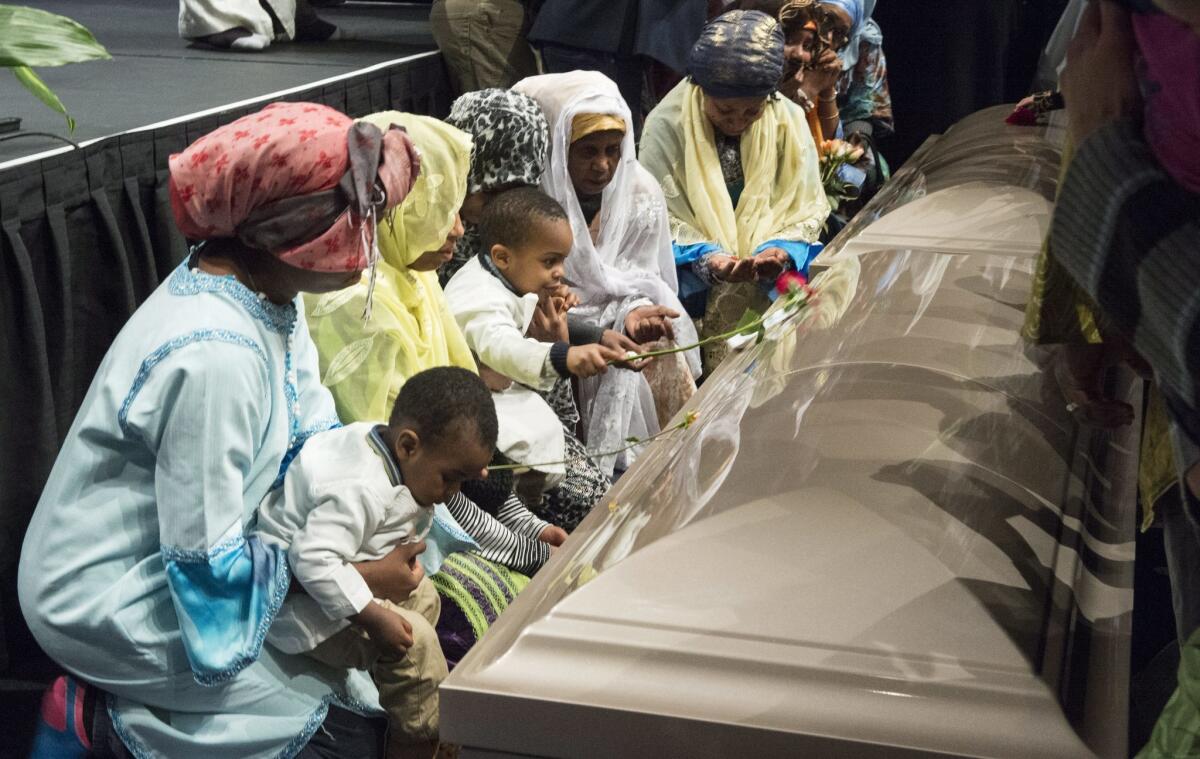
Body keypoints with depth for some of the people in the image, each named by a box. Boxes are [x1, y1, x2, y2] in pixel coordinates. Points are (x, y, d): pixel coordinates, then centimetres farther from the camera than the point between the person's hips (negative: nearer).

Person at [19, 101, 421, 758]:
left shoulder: (267, 293, -6)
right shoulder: (213, 356, -30)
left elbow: (315, 439, 3)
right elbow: (210, 564, -25)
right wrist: (358, 578, -16)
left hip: (178, 553, 8)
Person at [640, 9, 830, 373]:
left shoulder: (790, 121, -1)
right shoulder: (667, 124, -8)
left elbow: (805, 210, 2)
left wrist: (780, 251, -20)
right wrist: (707, 259, -25)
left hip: (767, 267, 3)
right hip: (693, 273, -2)